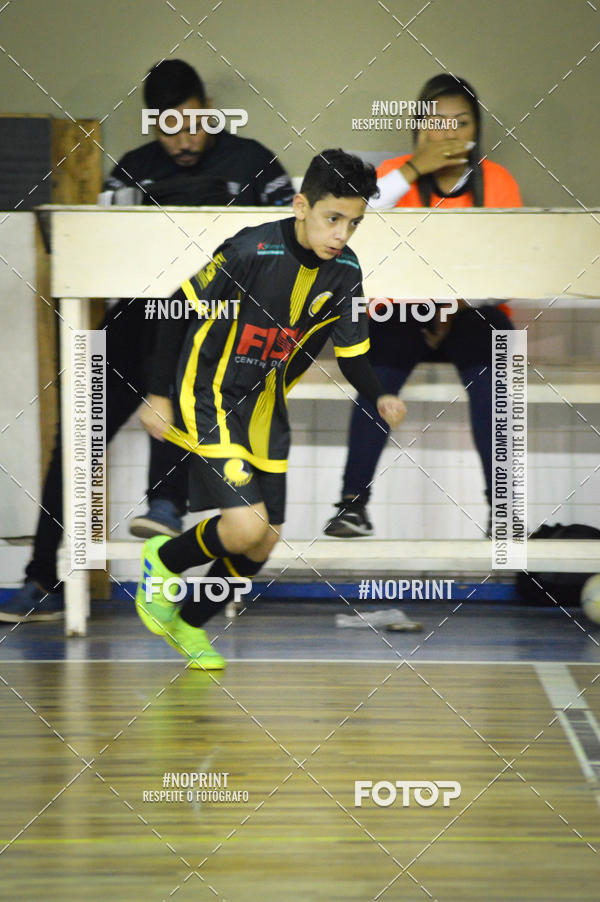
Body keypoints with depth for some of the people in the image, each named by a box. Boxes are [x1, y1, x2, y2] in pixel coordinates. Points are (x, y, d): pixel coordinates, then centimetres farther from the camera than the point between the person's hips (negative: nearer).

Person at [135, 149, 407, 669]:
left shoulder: (346, 272, -5)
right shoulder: (250, 251, -23)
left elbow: (352, 355, 6)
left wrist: (380, 398, -13)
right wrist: (158, 394, -12)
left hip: (265, 410, 6)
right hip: (209, 398, -6)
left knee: (261, 547, 8)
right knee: (246, 525, -21)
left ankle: (190, 624, 34)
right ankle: (163, 562, 9)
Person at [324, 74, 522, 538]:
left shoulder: (497, 181, 4)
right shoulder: (398, 173, 5)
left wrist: (463, 303, -18)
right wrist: (413, 171, -16)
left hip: (473, 311, 0)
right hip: (403, 308, 0)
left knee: (487, 363, -32)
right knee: (380, 364, -31)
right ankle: (353, 501, -27)